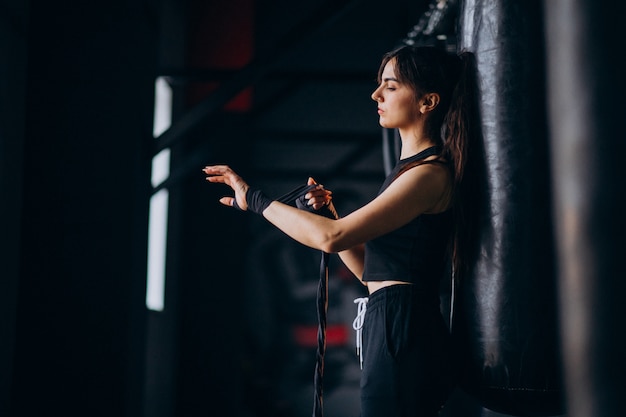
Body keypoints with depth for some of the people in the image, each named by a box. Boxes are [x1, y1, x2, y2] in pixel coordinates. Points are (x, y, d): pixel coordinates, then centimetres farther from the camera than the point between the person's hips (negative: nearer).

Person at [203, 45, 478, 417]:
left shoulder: (430, 173, -14)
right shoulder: (410, 168, 18)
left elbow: (332, 237, -22)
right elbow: (369, 269, 18)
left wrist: (255, 199, -12)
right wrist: (328, 212, 9)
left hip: (404, 334, -10)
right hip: (390, 329, 10)